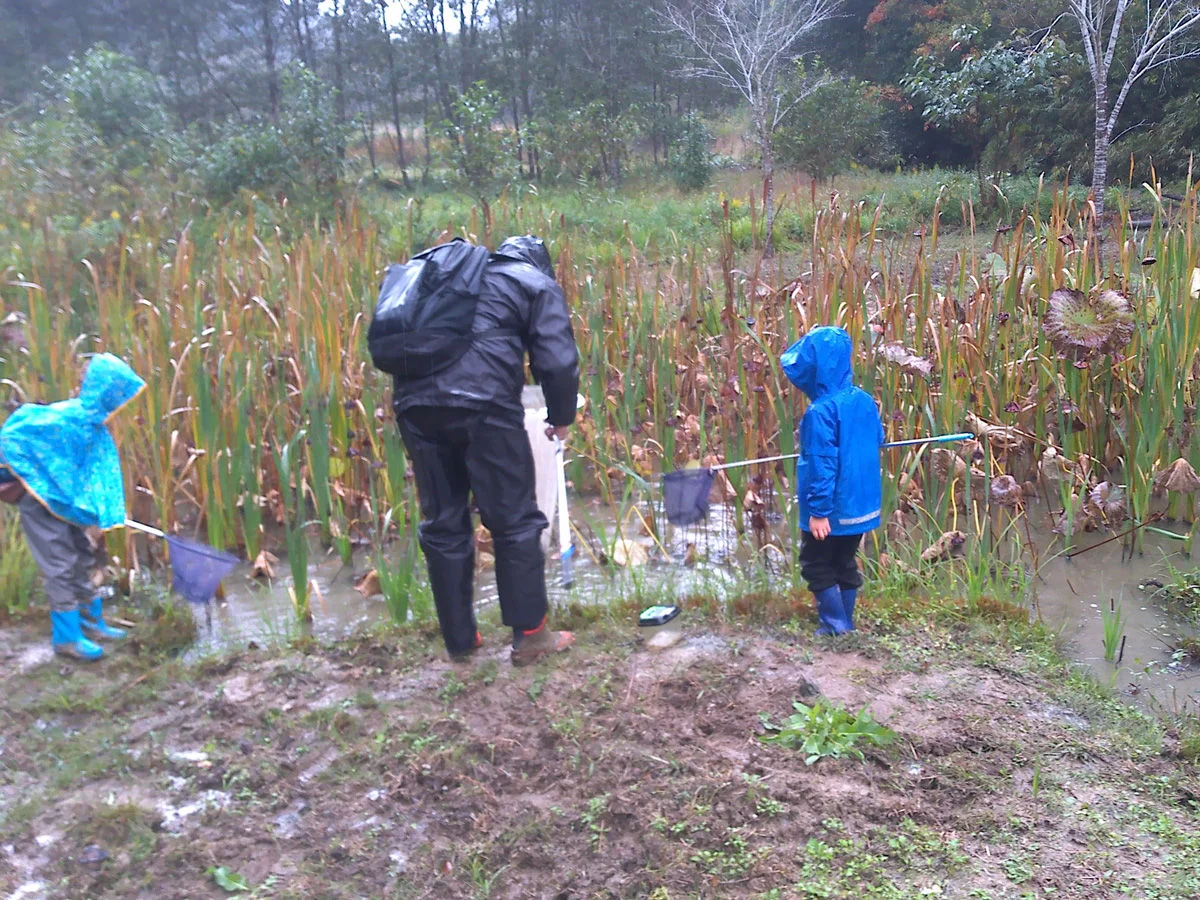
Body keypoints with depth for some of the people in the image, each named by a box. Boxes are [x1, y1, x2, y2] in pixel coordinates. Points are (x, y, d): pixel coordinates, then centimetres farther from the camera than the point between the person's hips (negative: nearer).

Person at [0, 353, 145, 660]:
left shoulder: (95, 424, 2)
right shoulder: (65, 418, -25)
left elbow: (103, 471, 7)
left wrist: (112, 514, 3)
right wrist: (33, 483, -14)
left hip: (66, 505, 9)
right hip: (41, 501, -9)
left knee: (82, 560, 16)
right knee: (60, 568, -2)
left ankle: (91, 622, 29)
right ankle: (66, 637, 9)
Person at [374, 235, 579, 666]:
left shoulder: (444, 272, 32)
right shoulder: (537, 284, 15)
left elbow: (397, 339, 29)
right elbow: (558, 361, 3)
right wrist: (562, 416, 19)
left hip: (414, 402, 6)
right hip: (481, 403, -5)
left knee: (442, 524, 14)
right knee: (515, 522, 7)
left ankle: (459, 640, 24)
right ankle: (529, 636, 14)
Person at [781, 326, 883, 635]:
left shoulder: (821, 411, -23)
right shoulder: (864, 400, 0)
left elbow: (821, 466, -23)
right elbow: (877, 441, 16)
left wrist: (818, 511, -19)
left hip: (831, 509, -7)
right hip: (860, 503, 8)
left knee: (816, 566, 10)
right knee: (845, 564, 20)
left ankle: (836, 626, 11)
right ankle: (846, 622, 29)